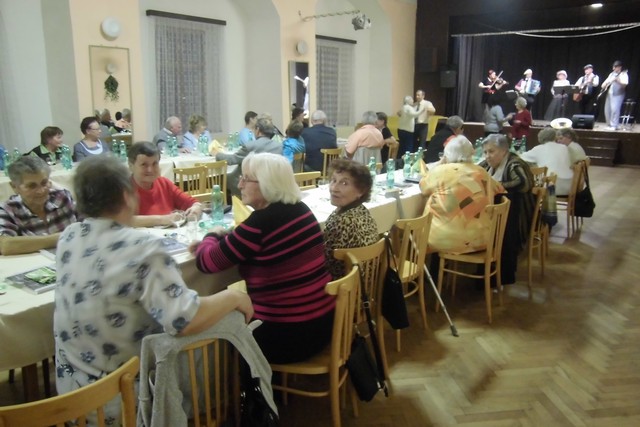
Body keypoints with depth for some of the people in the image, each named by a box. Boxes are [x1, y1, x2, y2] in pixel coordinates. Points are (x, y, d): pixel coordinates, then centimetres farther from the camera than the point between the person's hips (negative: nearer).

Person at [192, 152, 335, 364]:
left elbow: (206, 262, -12)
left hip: (289, 334, -8)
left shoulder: (262, 221, -23)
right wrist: (219, 240, 11)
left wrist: (212, 236, 8)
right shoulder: (298, 208, 3)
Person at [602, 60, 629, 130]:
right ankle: (609, 125, 15)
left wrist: (617, 80, -29)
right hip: (609, 94, 7)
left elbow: (625, 84, -14)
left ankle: (614, 125, -15)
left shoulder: (623, 74, -1)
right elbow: (606, 82, 21)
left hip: (618, 95, -7)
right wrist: (604, 85, -2)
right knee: (607, 109, 5)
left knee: (615, 109, -17)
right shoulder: (612, 74, 20)